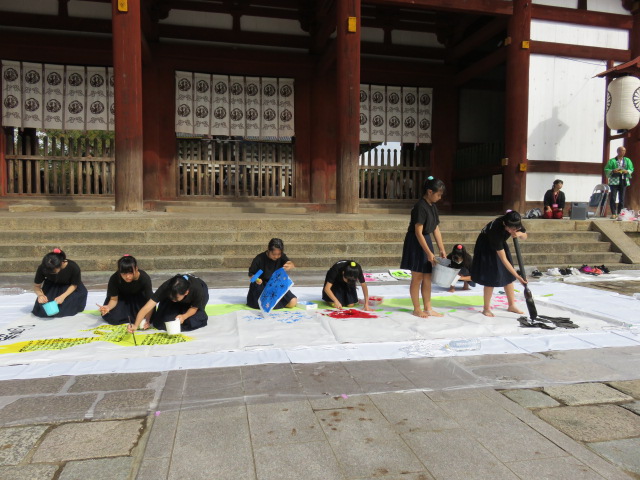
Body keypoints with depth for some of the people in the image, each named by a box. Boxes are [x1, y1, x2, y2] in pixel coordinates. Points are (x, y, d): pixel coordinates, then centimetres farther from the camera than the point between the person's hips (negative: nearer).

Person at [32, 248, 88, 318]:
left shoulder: (73, 267, -34)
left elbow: (74, 285, -18)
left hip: (68, 288, 0)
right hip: (52, 288, 0)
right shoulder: (42, 268, -29)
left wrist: (63, 296, -33)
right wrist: (40, 295, -36)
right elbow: (37, 286, -14)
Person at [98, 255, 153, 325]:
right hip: (121, 297, 0)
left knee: (150, 317, -20)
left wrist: (147, 320, -44)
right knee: (113, 318, -23)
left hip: (139, 298, 0)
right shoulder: (114, 279, -33)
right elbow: (114, 299, -21)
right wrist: (108, 307, -44)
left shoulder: (144, 278, -36)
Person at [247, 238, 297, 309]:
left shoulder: (282, 257, -5)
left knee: (293, 302, -15)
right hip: (262, 287, -3)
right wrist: (256, 279, -26)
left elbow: (292, 265, -24)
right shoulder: (259, 259, -12)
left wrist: (290, 266, -50)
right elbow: (251, 274, -3)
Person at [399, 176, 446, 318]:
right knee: (417, 277, 1)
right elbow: (418, 233, -22)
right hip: (416, 244, -9)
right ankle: (417, 309, 13)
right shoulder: (420, 207, -20)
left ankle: (428, 308, 20)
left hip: (426, 241, 9)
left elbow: (436, 229, 11)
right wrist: (429, 253, -21)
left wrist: (442, 250, 9)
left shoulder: (433, 207, 7)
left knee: (427, 277, 11)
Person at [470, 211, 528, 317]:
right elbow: (503, 259, -37)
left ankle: (511, 305, 17)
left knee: (508, 275, 5)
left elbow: (524, 236, -3)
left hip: (500, 243, 6)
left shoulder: (516, 224, -26)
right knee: (491, 277, -9)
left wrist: (520, 233, -29)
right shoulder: (496, 229, -41)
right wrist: (517, 276, -36)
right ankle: (486, 308, 3)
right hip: (486, 246, -6)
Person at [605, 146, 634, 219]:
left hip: (624, 181, 3)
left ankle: (619, 213, 12)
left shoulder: (627, 160, 13)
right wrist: (613, 171, -19)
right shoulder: (612, 161, 2)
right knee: (613, 198, -9)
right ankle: (613, 213, -5)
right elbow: (606, 169, -1)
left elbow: (631, 169, 11)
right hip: (614, 181, -3)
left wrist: (627, 171, -10)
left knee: (622, 198, 4)